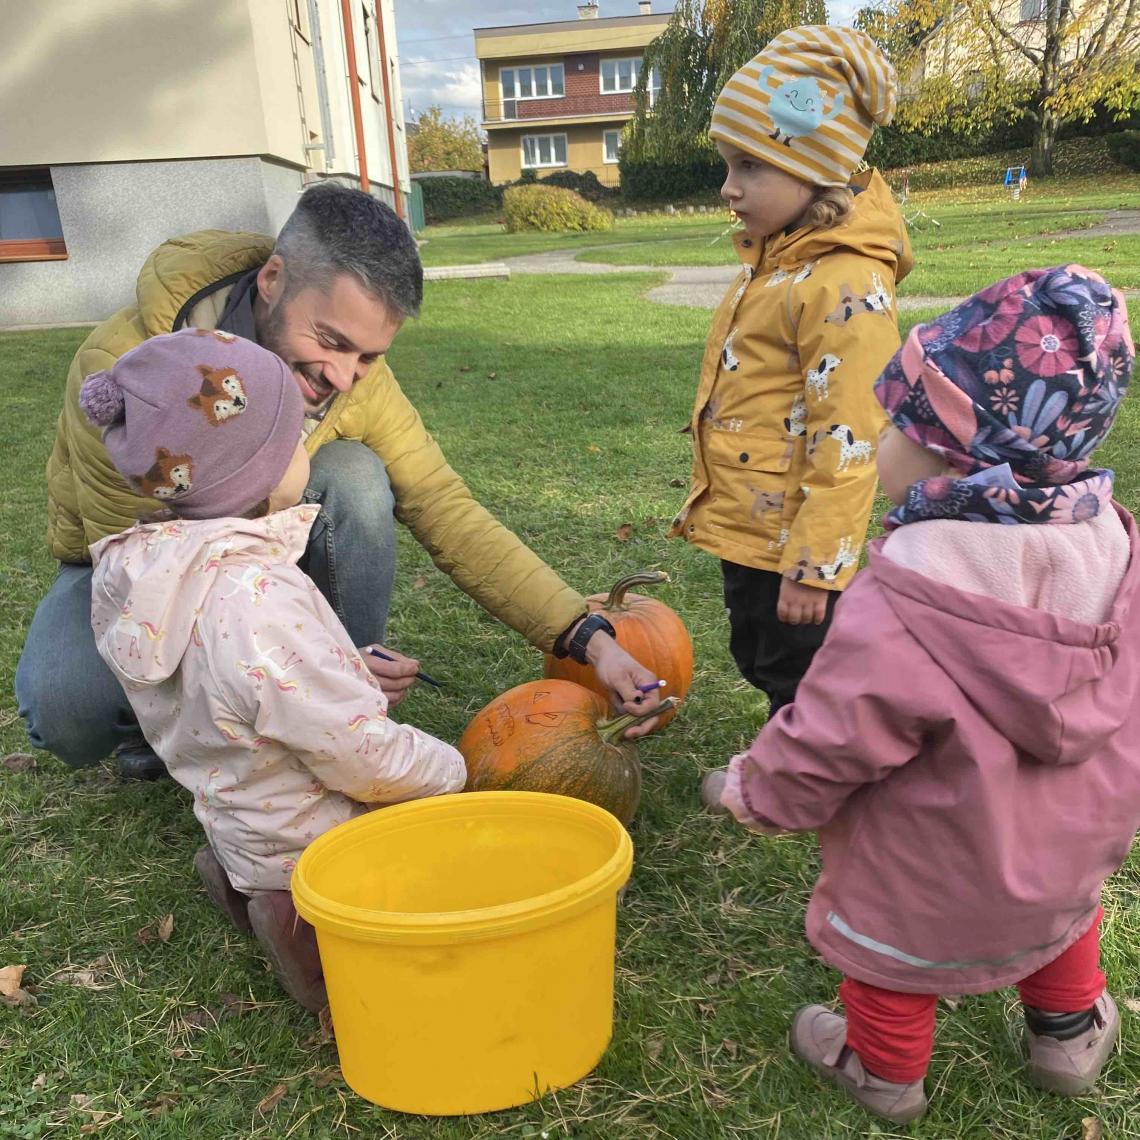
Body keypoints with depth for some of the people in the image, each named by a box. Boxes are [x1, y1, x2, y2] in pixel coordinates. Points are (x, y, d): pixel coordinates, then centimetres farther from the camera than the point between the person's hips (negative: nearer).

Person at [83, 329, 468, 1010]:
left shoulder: (140, 566, -6)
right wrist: (451, 771, -10)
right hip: (312, 847, -9)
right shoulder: (258, 600, -35)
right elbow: (360, 755, -29)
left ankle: (248, 876, 15)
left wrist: (346, 673, 10)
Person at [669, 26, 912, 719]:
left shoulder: (846, 285, -22)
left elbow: (846, 446, -24)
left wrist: (814, 567, -22)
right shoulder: (778, 259, 7)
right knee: (759, 661, 24)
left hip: (789, 542, -10)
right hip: (747, 530, 10)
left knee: (798, 685, 8)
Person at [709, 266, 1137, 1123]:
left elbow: (828, 745, -25)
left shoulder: (897, 611, -37)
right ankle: (1071, 1035, 61)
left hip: (934, 876, -5)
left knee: (890, 951, 23)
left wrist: (757, 790, -5)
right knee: (1057, 915, 35)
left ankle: (883, 1072, 50)